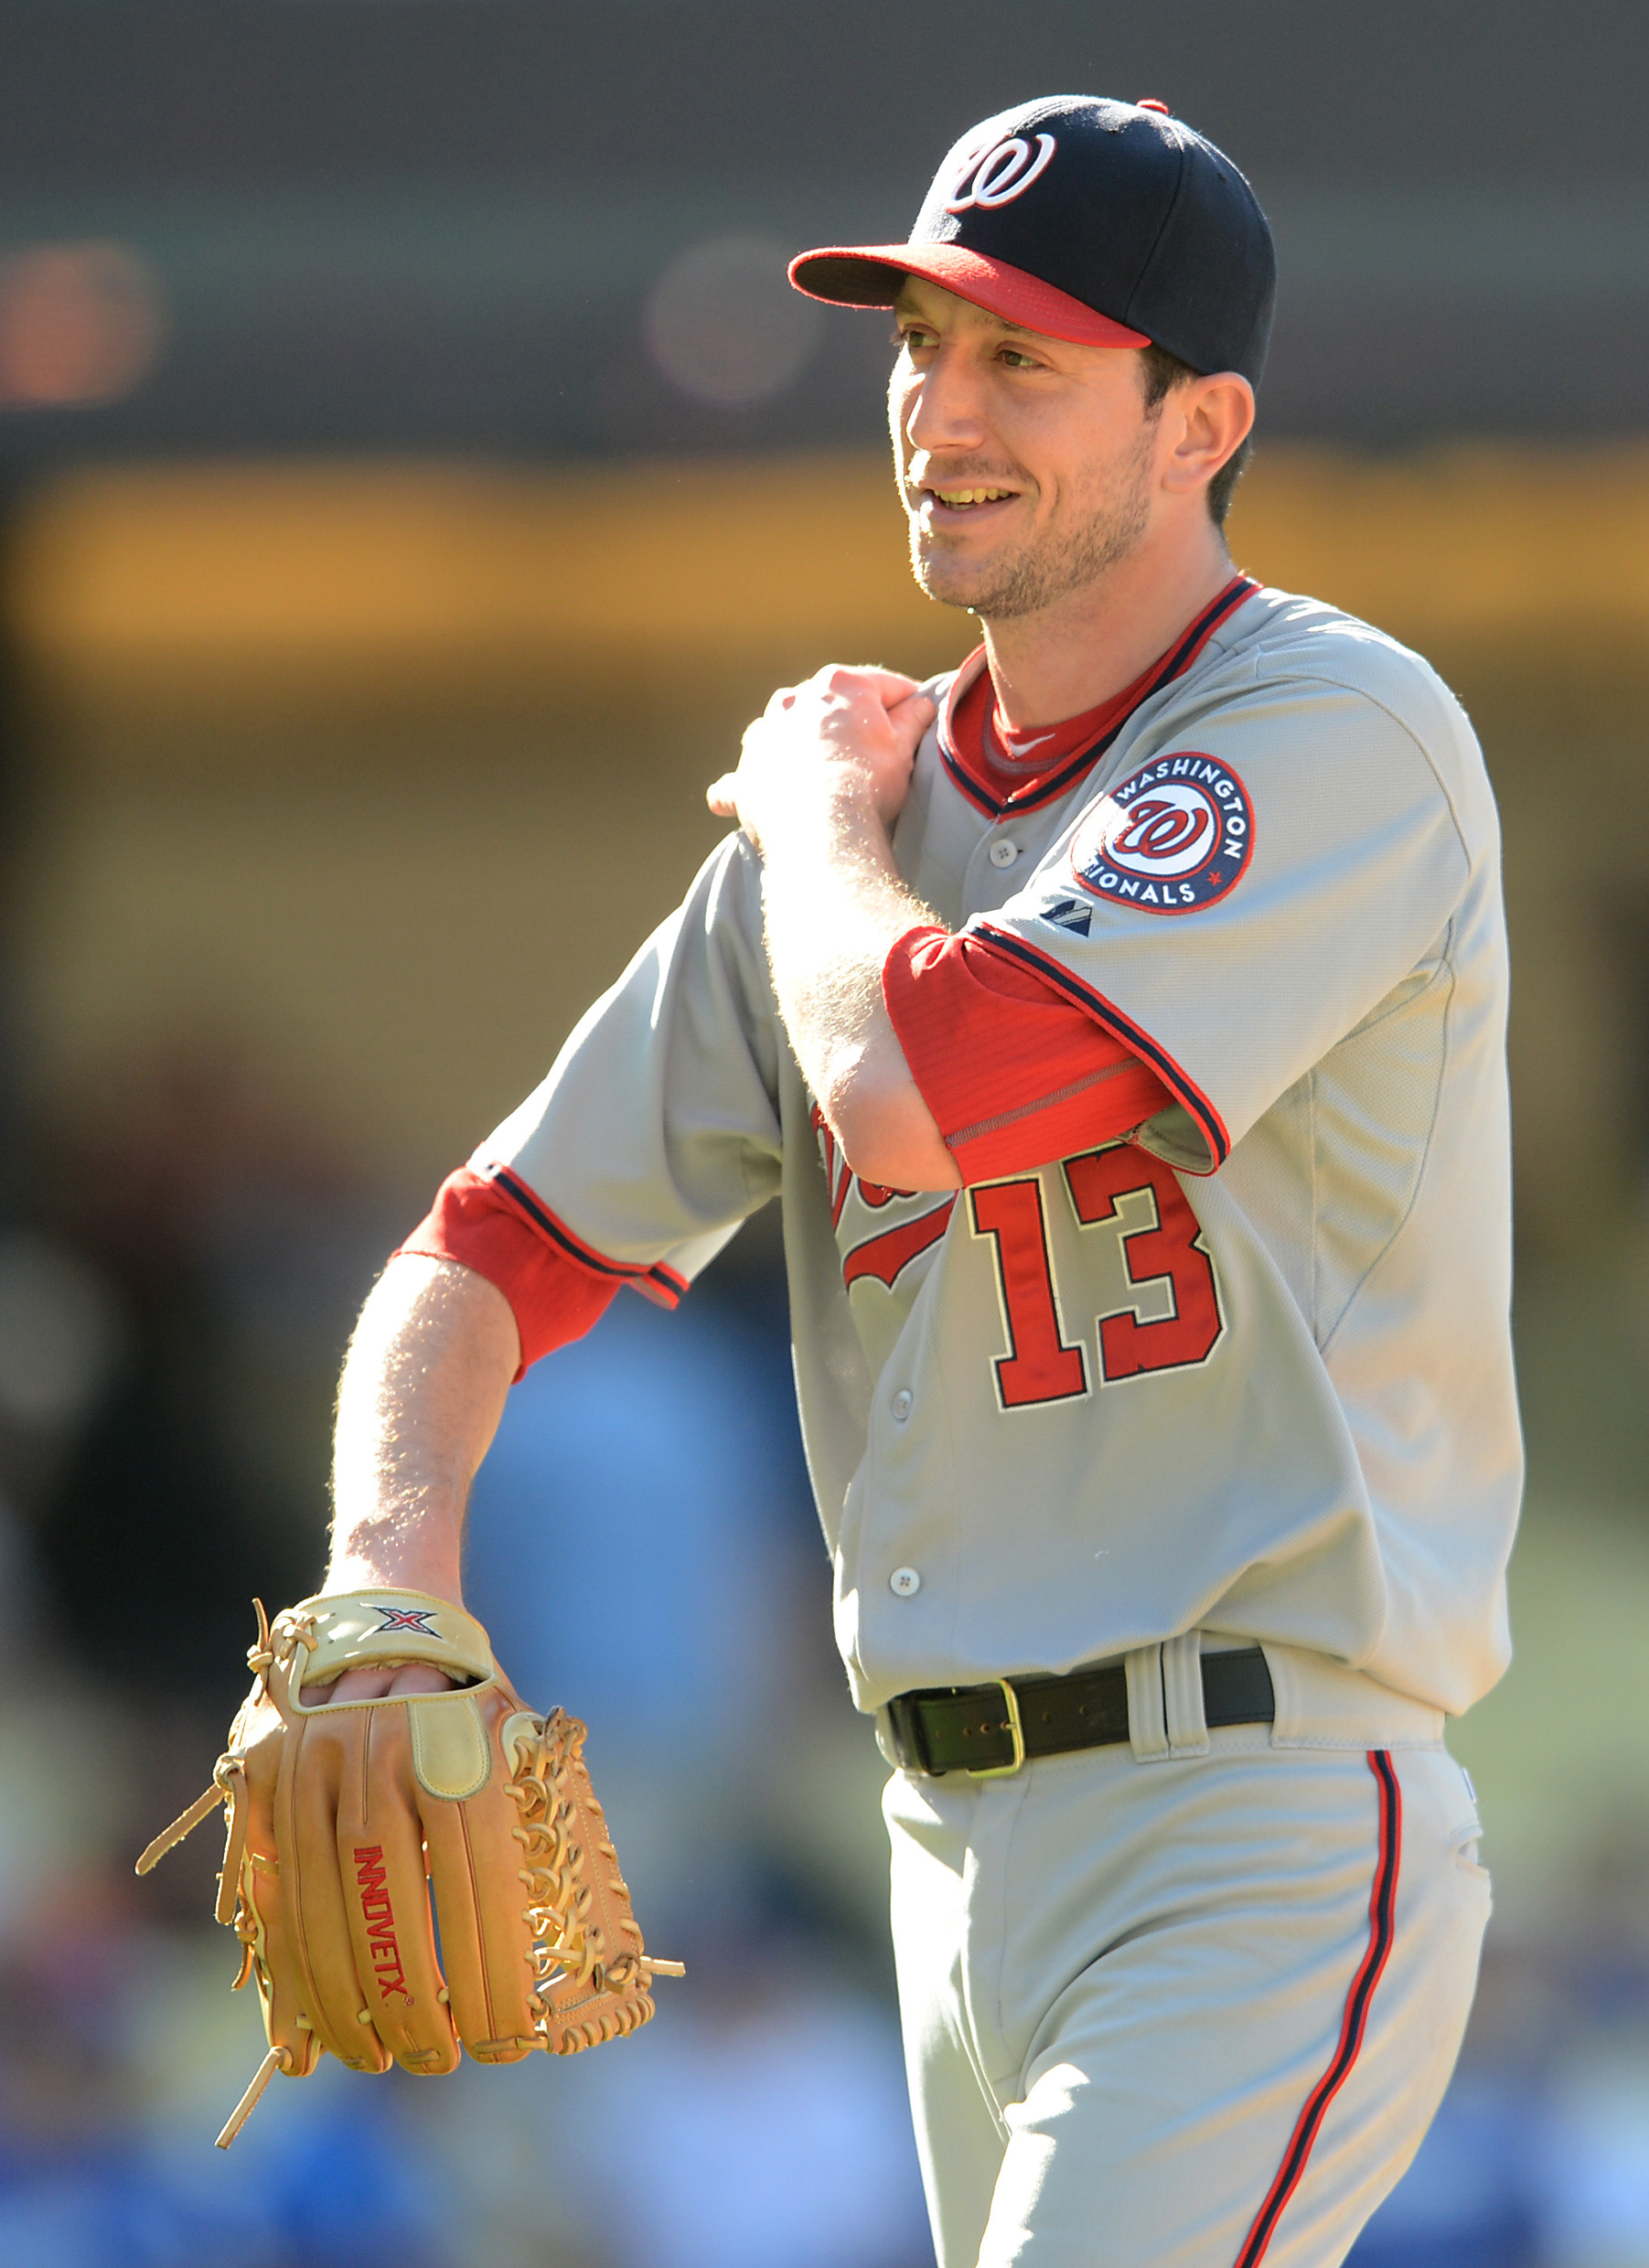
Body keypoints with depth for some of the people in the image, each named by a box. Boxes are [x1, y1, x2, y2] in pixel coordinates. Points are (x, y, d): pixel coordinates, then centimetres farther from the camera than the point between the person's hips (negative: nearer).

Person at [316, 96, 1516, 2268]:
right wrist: (391, 1563, -9)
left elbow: (924, 1095, -23)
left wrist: (819, 811, -2)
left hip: (1268, 1846, -8)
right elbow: (498, 1248, 12)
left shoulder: (1338, 735, -10)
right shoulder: (883, 794, 14)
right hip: (965, 1839, 8)